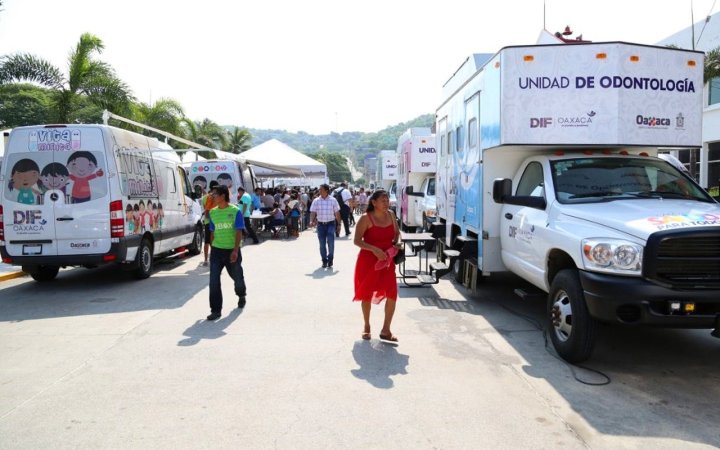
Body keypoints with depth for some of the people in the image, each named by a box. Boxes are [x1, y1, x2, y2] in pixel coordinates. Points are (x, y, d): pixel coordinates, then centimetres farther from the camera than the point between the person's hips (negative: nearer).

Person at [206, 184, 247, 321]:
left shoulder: (235, 211, -9)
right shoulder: (213, 212, 5)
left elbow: (239, 232, -11)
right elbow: (212, 232, 13)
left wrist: (235, 250, -18)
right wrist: (212, 247, 13)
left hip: (232, 250, -3)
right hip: (217, 250, 3)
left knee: (237, 276, 15)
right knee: (214, 280, -7)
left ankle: (241, 296, 46)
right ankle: (216, 310, -1)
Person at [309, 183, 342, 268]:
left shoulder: (333, 200, -1)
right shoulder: (316, 201, 2)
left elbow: (337, 213, 4)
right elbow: (313, 212, 0)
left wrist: (338, 224, 3)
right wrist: (311, 221, -17)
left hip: (331, 224, -2)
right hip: (320, 224, 2)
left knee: (330, 241, -14)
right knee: (322, 244, 5)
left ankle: (330, 259, 6)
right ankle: (324, 261, 20)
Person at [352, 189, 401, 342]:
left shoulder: (390, 215, 3)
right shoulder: (365, 218, -12)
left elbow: (397, 233, 18)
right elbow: (357, 240, -15)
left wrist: (396, 243, -2)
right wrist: (374, 249, -27)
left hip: (387, 260, 4)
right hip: (368, 260, -4)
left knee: (392, 293, -5)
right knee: (367, 293, 10)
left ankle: (385, 330, 7)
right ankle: (366, 326, 30)